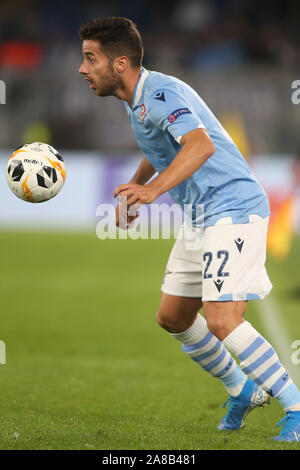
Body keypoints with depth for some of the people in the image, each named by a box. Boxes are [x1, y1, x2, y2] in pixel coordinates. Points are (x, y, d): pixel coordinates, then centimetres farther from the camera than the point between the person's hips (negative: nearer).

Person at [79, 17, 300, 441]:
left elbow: (201, 145, -40)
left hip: (235, 209, -10)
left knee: (222, 321, -19)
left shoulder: (161, 93, -21)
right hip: (200, 216, 10)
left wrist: (153, 189, -51)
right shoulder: (136, 99, 10)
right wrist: (132, 190, 32)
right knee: (172, 318, 15)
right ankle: (242, 391, 30)